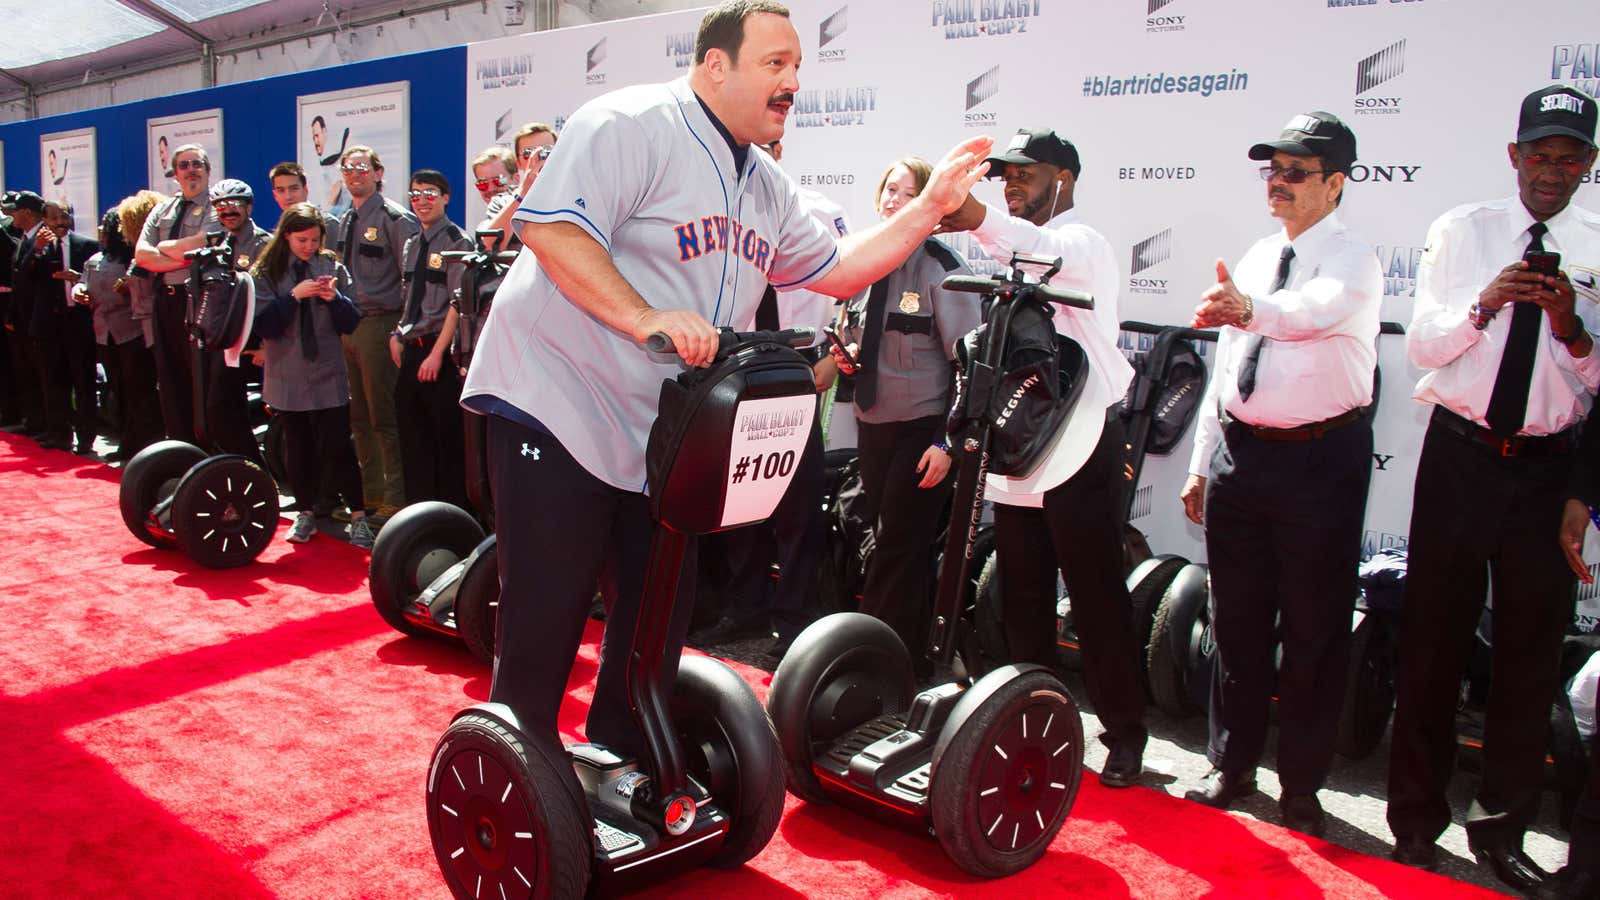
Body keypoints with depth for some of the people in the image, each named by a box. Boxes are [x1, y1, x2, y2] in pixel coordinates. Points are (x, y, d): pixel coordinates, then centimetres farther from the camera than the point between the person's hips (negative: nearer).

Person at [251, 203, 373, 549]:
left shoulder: (333, 268, 2)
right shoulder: (266, 273, 1)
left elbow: (350, 324, 1)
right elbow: (265, 326, -8)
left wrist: (334, 297, -17)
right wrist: (295, 295, -18)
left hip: (328, 376, -1)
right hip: (287, 375, 1)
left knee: (337, 447, -5)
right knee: (297, 447, 10)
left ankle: (358, 517, 4)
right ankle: (304, 514, 25)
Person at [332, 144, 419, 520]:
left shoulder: (395, 218, -7)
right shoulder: (345, 221, 17)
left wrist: (403, 329, -18)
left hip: (378, 324, -8)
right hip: (347, 326, 8)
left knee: (384, 417, -5)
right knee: (359, 418, 14)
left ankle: (395, 498, 3)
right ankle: (370, 493, 25)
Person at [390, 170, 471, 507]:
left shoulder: (456, 242, -8)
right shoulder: (412, 245, 15)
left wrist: (437, 353, -17)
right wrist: (397, 335, 8)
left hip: (441, 351, -8)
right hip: (411, 351, 8)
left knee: (447, 436, -2)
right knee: (412, 435, 13)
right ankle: (419, 506, 25)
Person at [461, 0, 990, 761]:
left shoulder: (766, 187, 15)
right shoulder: (635, 125, -12)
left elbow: (837, 270, 18)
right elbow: (549, 226, -21)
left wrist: (932, 206, 10)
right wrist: (643, 318, -30)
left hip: (664, 437, 8)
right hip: (558, 407, -8)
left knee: (657, 620, 13)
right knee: (544, 620, -1)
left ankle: (621, 766, 31)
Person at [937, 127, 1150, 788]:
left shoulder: (1082, 243, -6)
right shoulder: (1015, 254, 19)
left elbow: (1047, 252, -32)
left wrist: (977, 217, -51)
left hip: (1079, 453, -8)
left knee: (1098, 601, 0)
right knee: (1022, 599, 13)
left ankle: (1124, 734, 14)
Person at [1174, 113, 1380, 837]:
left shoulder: (1353, 260, -7)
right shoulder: (1255, 258, 14)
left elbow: (1316, 308, -33)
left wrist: (1250, 309, -54)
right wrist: (1200, 465, 15)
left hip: (1320, 461, -6)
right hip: (1239, 453, 6)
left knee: (1314, 629, 4)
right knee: (1236, 622, 13)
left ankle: (1301, 787, 19)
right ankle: (1231, 767, 27)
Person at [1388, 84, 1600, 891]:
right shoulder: (1461, 231, 4)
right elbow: (1420, 346, -2)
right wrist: (1483, 304, -18)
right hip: (1460, 455, -1)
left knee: (1532, 649, 8)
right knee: (1433, 638, 5)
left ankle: (1501, 827, 25)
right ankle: (1416, 817, 20)